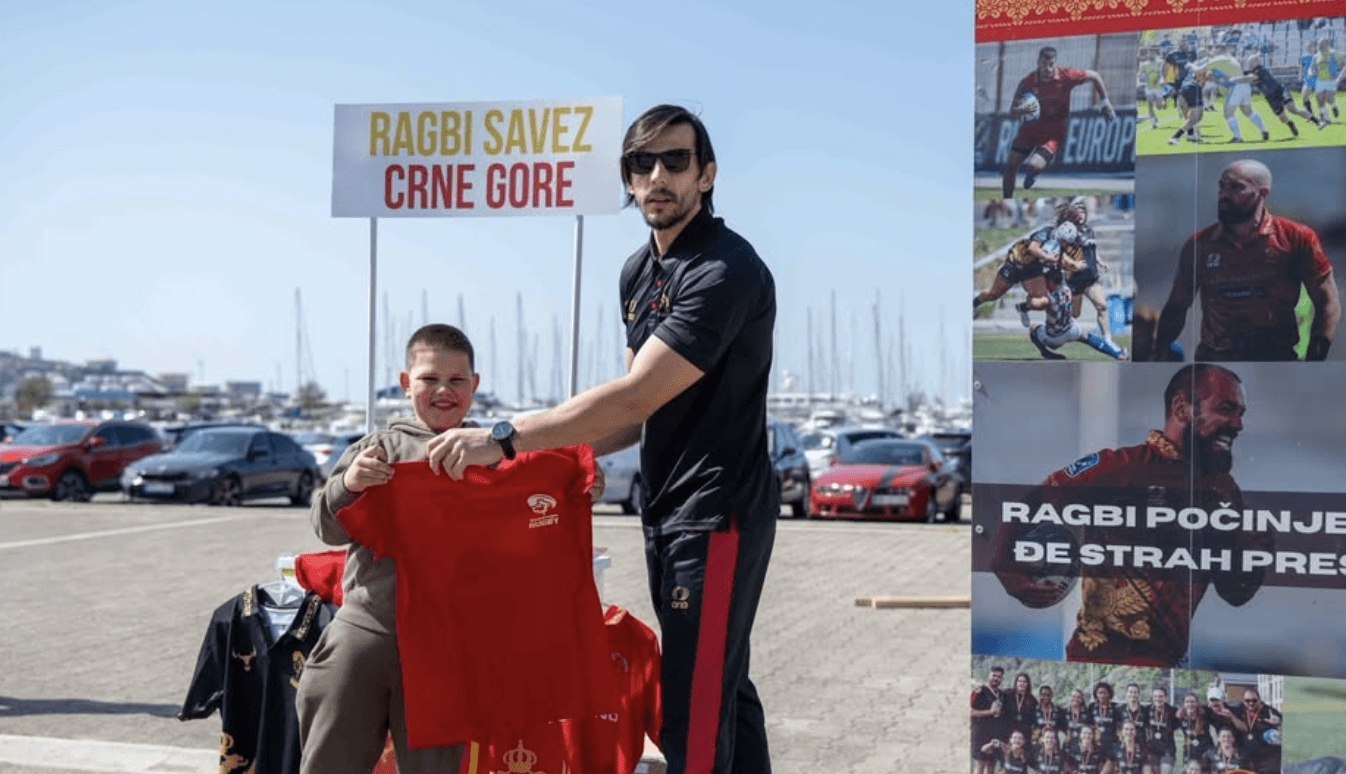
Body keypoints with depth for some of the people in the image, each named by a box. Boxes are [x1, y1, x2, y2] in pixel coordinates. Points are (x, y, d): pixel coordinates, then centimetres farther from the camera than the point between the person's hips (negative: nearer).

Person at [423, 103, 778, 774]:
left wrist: (504, 440, -25)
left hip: (716, 514, -9)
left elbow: (635, 396, -25)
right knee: (724, 690, 17)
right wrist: (555, 456, 4)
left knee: (692, 717, -8)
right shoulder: (638, 271, 12)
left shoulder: (725, 271, -18)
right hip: (668, 510, 9)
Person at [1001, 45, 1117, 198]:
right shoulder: (1028, 82, -14)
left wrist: (1105, 102, 3)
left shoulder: (1066, 76, -16)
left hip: (1053, 132, -2)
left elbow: (1094, 76, 1)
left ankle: (1031, 174, 18)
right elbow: (1012, 113, -13)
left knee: (1034, 166, -23)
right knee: (1011, 166, -3)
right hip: (1030, 127, 2)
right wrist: (1023, 110, -36)